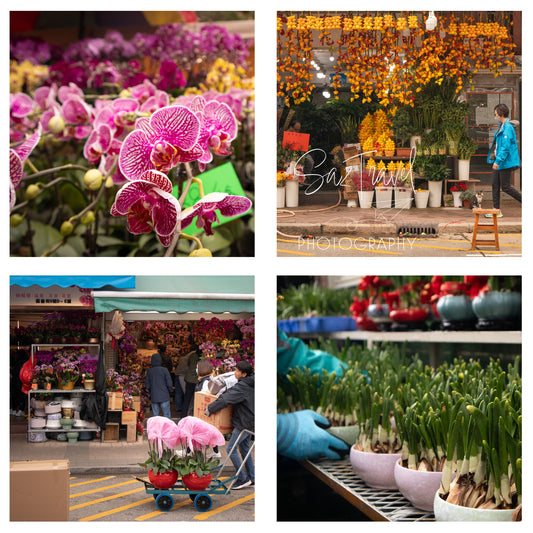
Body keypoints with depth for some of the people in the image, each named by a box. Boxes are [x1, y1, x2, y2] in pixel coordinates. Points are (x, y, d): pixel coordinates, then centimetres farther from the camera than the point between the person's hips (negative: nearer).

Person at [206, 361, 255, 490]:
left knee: (231, 448, -5)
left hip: (244, 423, -10)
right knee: (244, 448, 17)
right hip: (250, 421, 10)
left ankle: (242, 479, -3)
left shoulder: (242, 387, -21)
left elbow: (226, 399, -26)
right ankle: (251, 478, 22)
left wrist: (210, 408, -16)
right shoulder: (251, 384, 7)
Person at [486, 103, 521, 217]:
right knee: (495, 185, 8)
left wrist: (498, 161, -25)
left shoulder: (508, 127, -19)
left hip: (505, 162, -10)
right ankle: (496, 210, 13)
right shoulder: (501, 126, 13)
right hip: (498, 161, 10)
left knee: (505, 187, -4)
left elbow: (506, 147, -24)